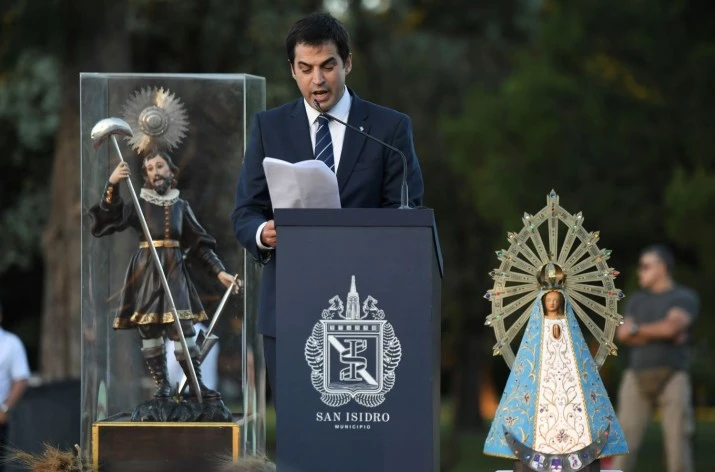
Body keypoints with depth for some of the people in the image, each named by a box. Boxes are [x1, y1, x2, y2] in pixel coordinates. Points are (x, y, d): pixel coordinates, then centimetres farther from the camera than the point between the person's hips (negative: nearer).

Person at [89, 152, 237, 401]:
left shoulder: (180, 206, 14)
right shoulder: (139, 204, 8)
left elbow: (200, 242, 15)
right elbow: (111, 216, -10)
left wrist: (219, 271, 6)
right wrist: (112, 184, -24)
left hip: (174, 270, 0)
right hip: (146, 270, 0)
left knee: (182, 328, -10)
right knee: (149, 330, -3)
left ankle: (196, 383, -9)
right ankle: (162, 383, 3)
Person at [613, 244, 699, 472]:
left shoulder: (686, 298, -1)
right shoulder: (636, 300, 14)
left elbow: (670, 327, -19)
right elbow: (623, 334, -2)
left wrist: (636, 329, -5)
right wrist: (659, 334, -12)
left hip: (672, 379, -3)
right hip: (637, 379, 4)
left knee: (678, 444, -7)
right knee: (625, 443, -7)